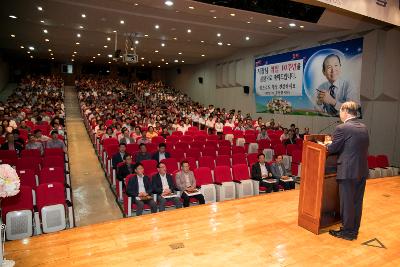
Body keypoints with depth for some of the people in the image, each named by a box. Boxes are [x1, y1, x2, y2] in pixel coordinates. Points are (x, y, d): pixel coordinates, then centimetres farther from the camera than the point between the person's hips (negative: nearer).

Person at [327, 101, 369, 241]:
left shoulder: (342, 128, -16)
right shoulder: (364, 128, 8)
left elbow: (332, 148, -11)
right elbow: (365, 147, 15)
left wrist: (324, 146, 9)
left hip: (348, 171, -7)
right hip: (362, 170, 7)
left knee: (347, 202, 5)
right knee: (357, 201, 16)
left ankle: (347, 232, 17)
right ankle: (354, 230, 29)